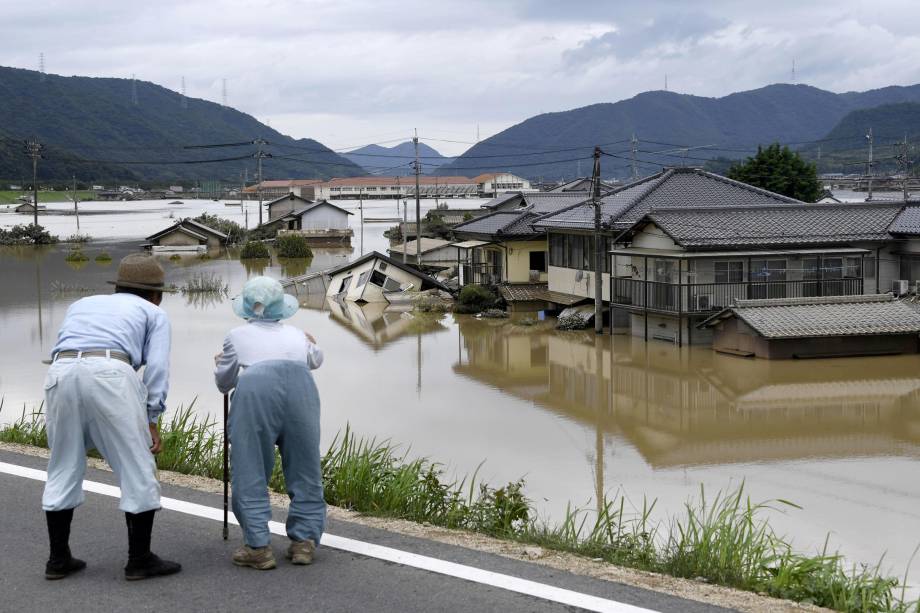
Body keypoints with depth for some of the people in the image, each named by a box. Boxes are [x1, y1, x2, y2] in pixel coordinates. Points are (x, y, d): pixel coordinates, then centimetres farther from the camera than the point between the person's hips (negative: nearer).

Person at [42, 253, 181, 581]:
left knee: (64, 469, 18)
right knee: (137, 469, 8)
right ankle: (140, 560, 12)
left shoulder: (81, 304, 35)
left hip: (61, 373, 4)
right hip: (111, 374, -4)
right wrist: (151, 419, 6)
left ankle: (58, 559, 22)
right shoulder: (153, 313, 23)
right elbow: (156, 366, 8)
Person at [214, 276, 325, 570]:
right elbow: (316, 360, 55)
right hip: (300, 383, 2)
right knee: (304, 470, 13)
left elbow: (224, 383, 38)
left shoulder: (237, 335, 27)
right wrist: (312, 345, 77)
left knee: (249, 472, 5)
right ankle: (304, 541, 14)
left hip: (255, 384, -2)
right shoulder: (296, 334, 33)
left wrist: (220, 363, 60)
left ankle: (258, 546, 1)